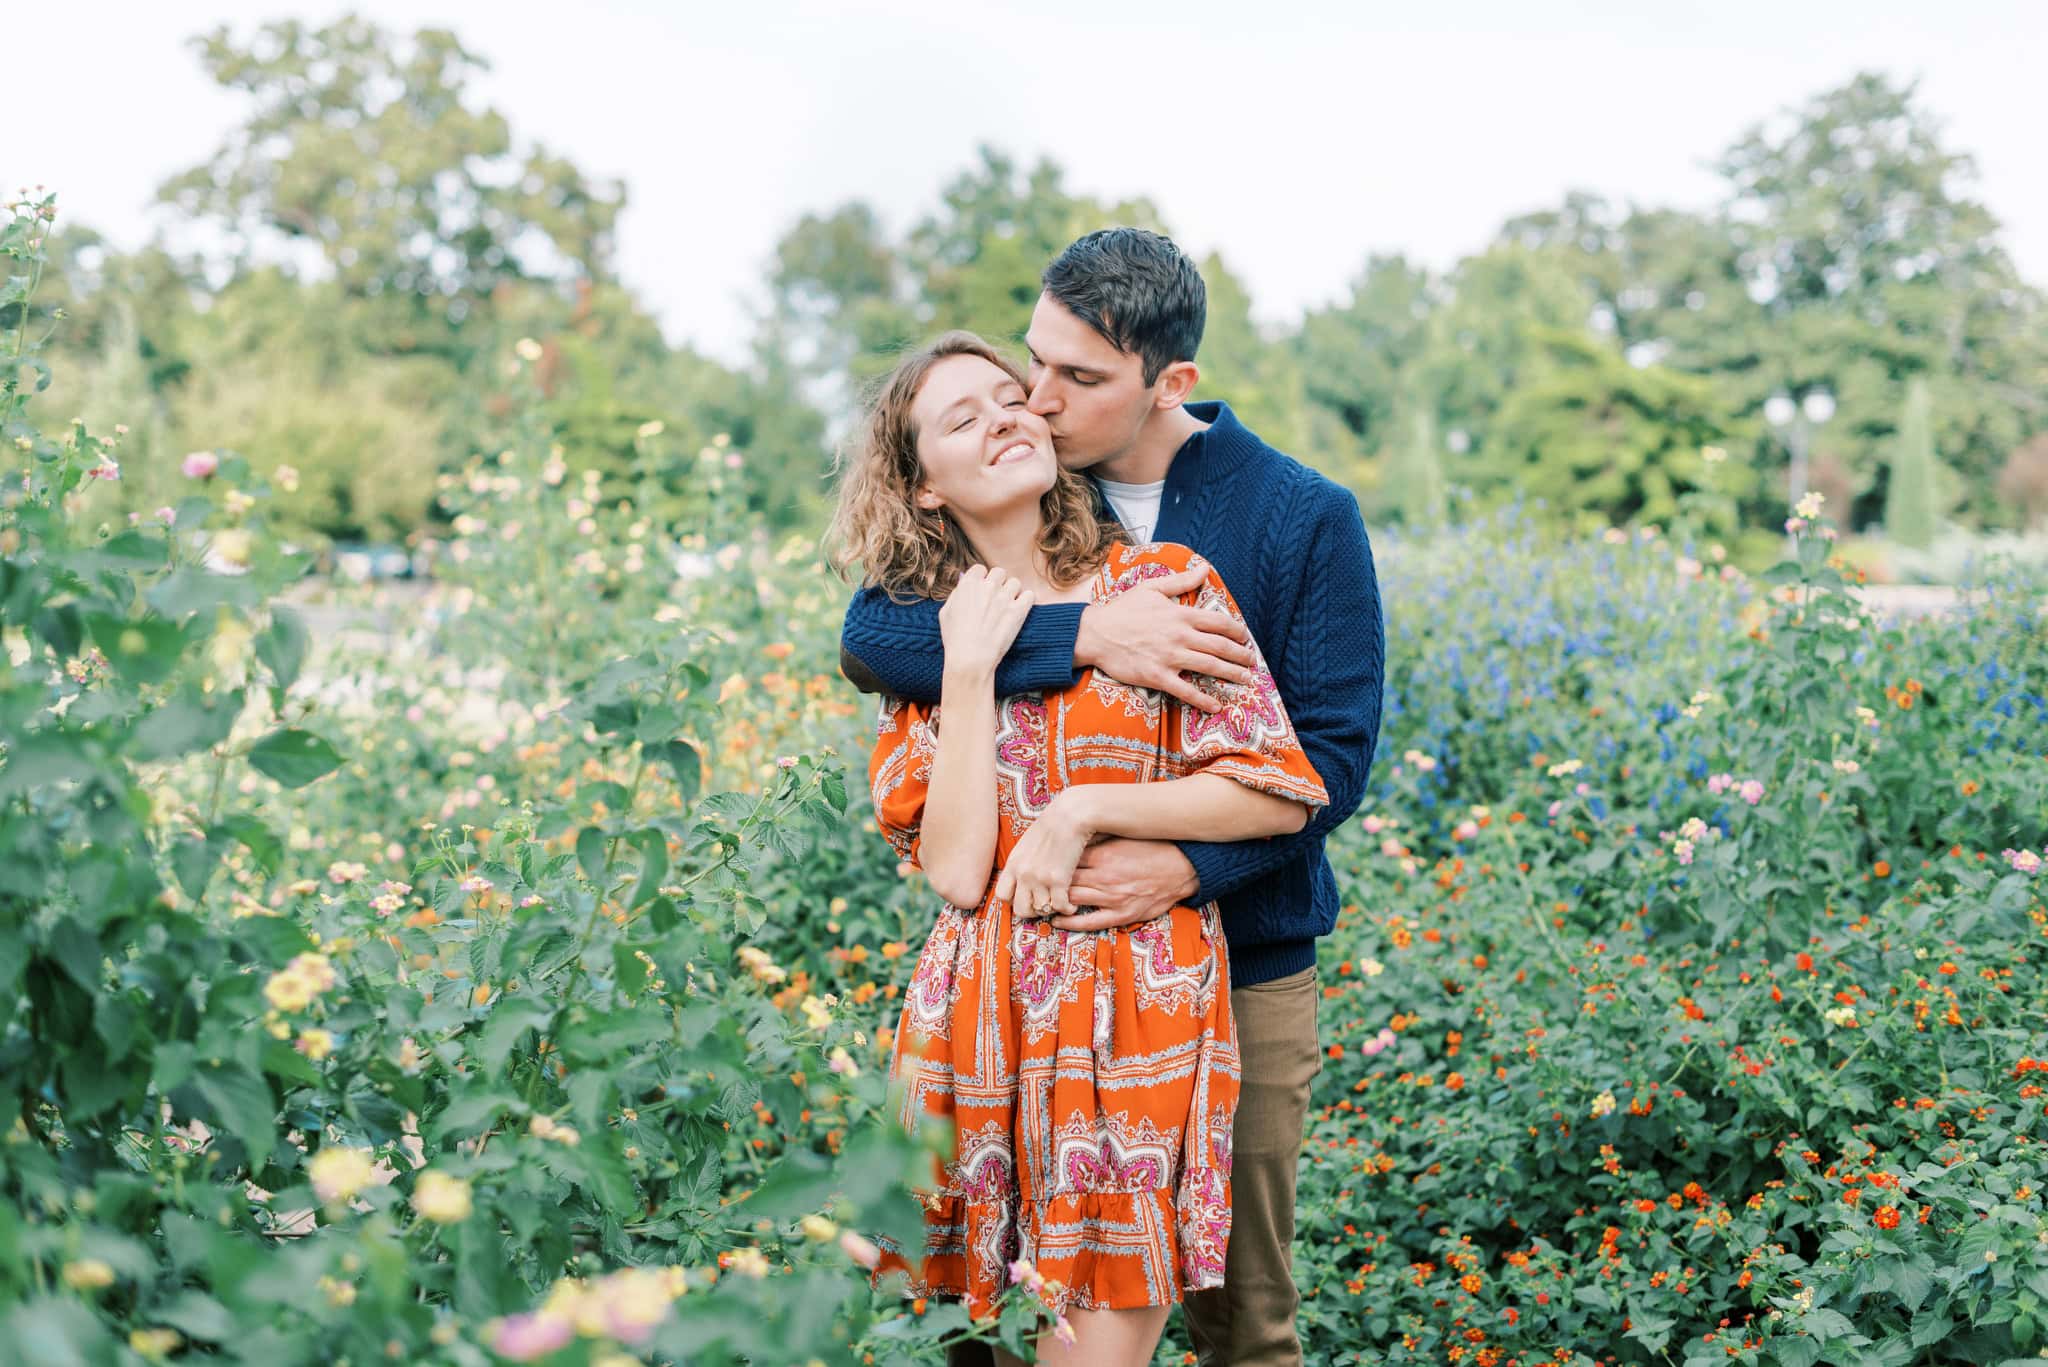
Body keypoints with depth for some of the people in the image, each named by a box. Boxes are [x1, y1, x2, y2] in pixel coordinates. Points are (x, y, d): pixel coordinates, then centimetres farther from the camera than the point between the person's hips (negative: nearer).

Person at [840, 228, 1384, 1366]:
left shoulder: (1305, 518, -6)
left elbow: (1334, 750, -9)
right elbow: (870, 640, -14)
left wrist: (1189, 864, -25)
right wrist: (1083, 636, -26)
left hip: (1242, 960, -1)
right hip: (1041, 947, 2)